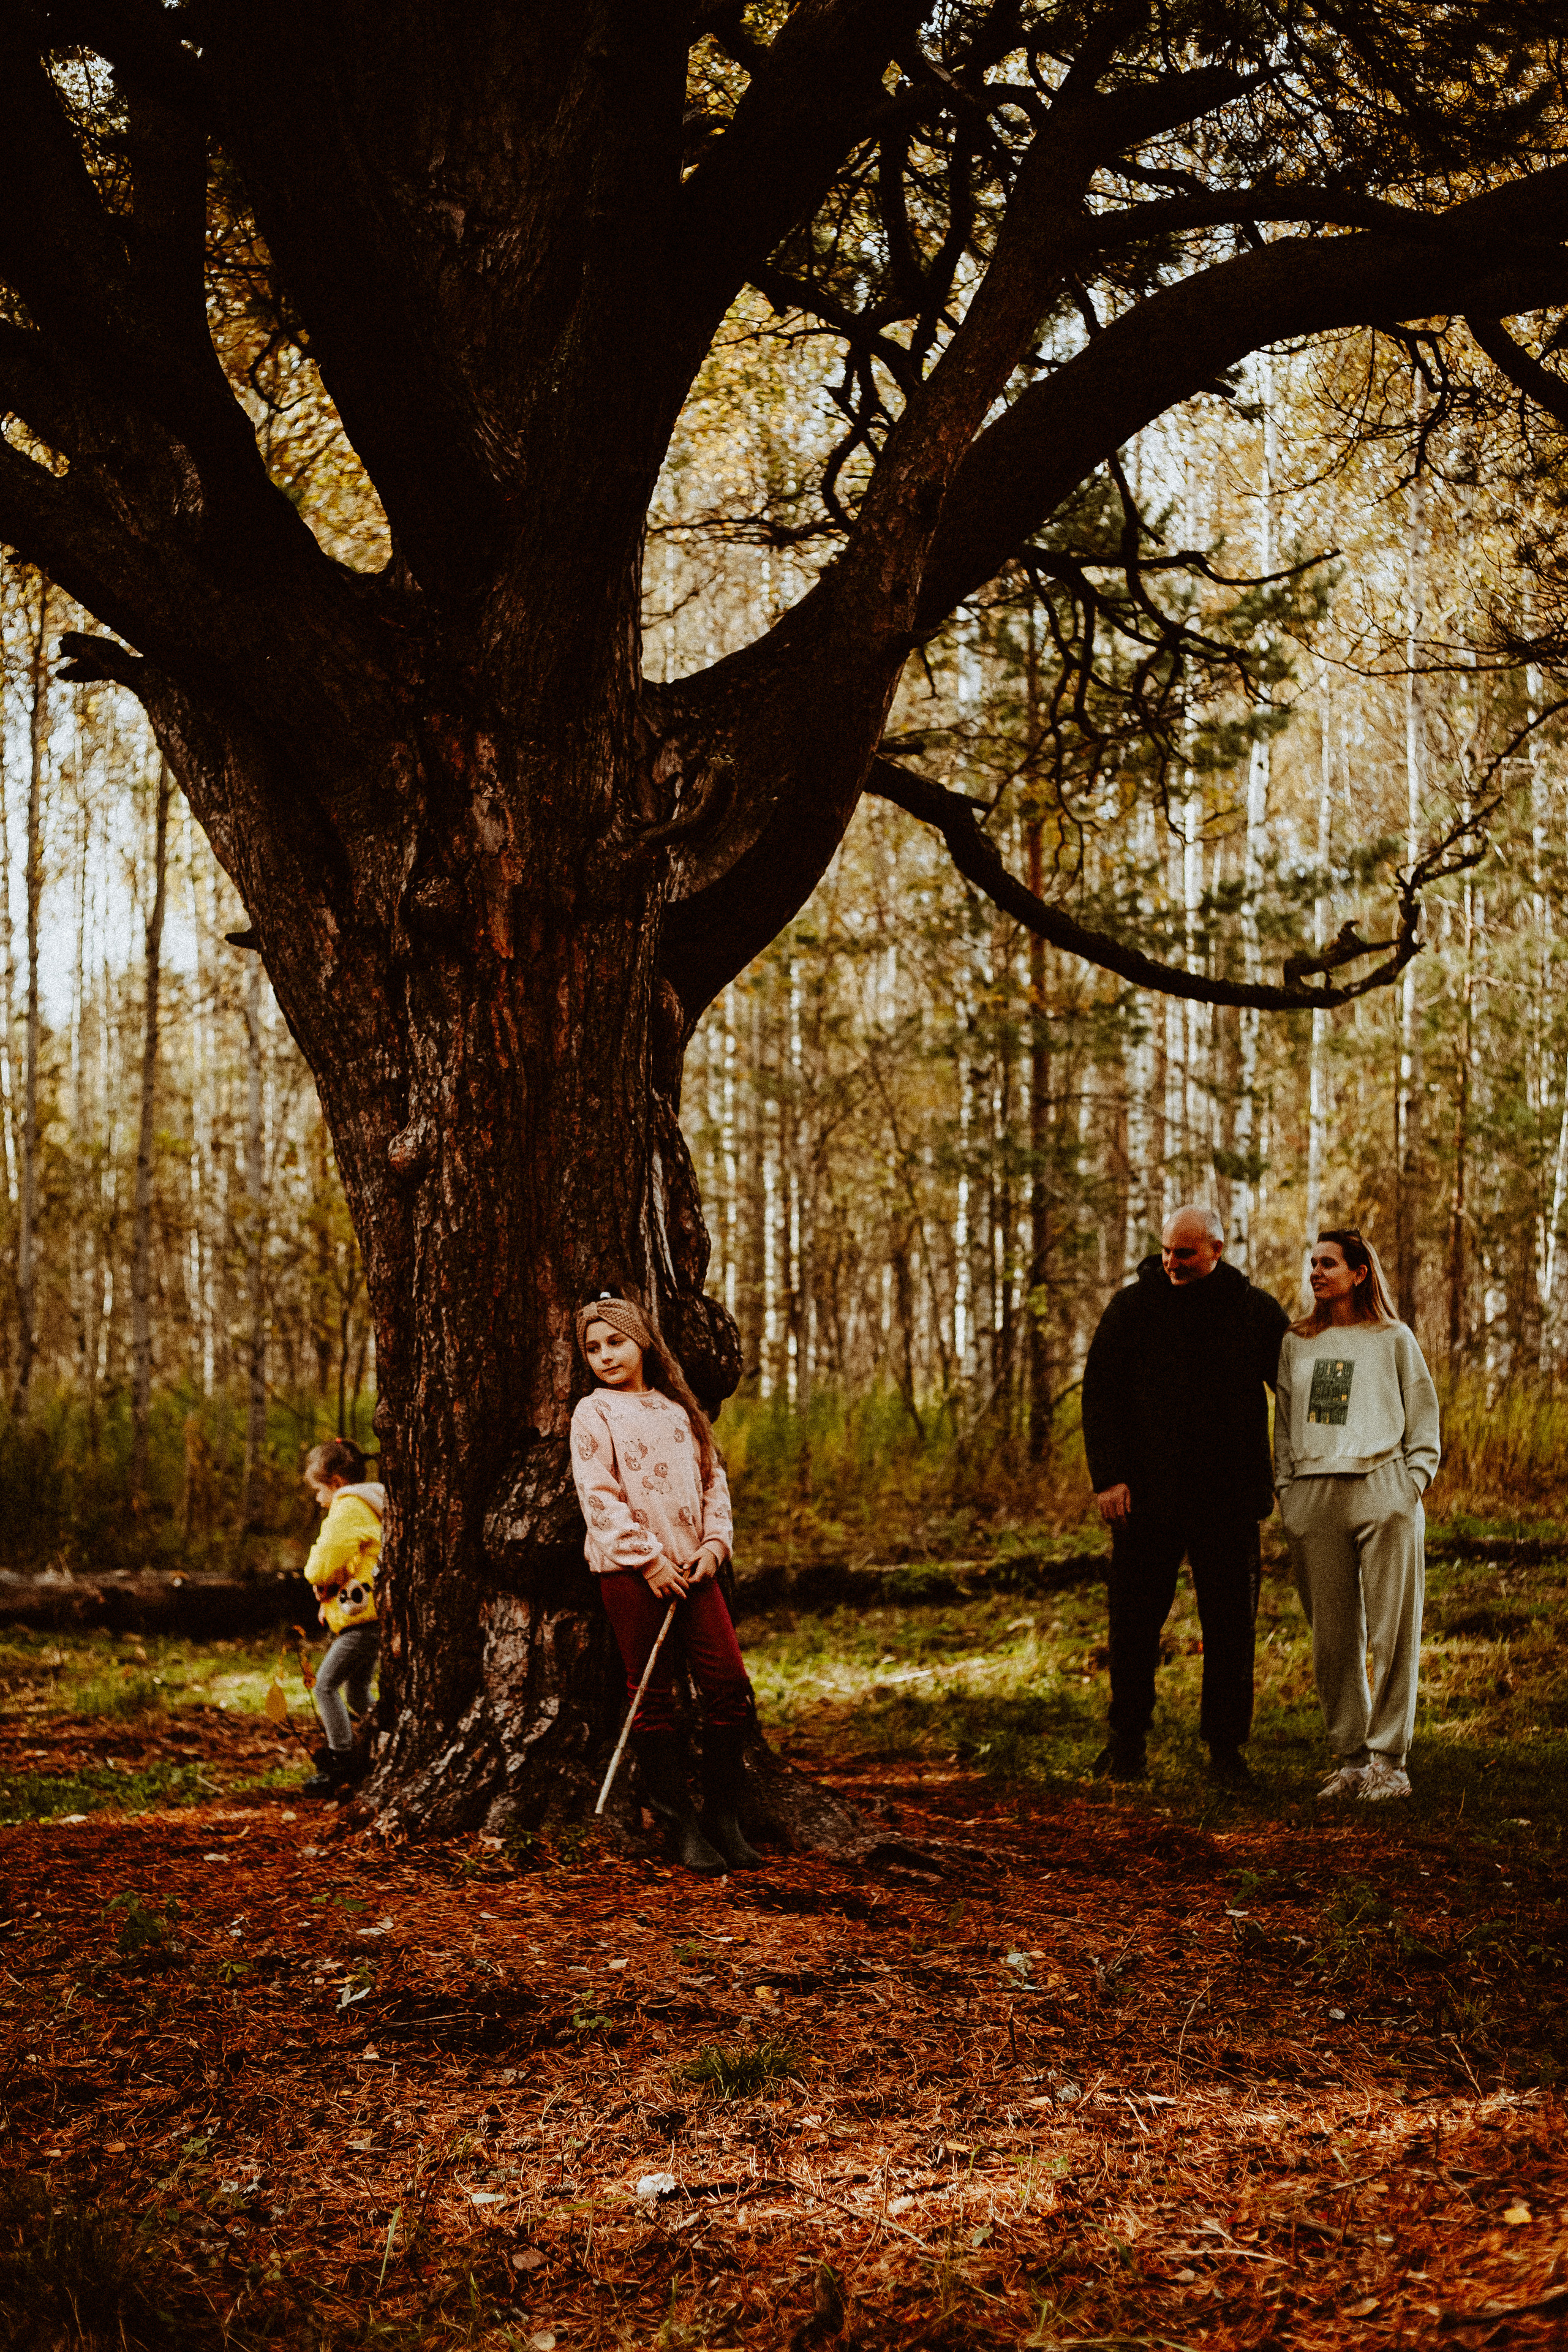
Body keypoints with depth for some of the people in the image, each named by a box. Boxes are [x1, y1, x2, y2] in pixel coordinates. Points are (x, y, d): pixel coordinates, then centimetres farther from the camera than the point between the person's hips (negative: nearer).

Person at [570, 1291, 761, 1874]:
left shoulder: (678, 1410, 16)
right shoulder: (594, 1413, 1)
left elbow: (712, 1478, 17)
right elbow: (598, 1497, -7)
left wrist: (715, 1542, 0)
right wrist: (647, 1559, -14)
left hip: (690, 1568, 4)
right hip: (628, 1569, -4)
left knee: (730, 1684, -3)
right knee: (653, 1697, 1)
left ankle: (722, 1816, 9)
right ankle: (680, 1827, 8)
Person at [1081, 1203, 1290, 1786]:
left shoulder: (1258, 1313, 4)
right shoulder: (1132, 1309, 1)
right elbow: (1100, 1394, 0)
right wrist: (1108, 1477, -9)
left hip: (1228, 1498, 1)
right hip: (1146, 1493, 0)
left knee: (1231, 1622, 3)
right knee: (1134, 1619, 5)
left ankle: (1226, 1748, 13)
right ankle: (1128, 1742, 19)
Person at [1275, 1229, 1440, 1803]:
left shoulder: (1394, 1339, 8)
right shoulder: (1297, 1343, 16)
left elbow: (1425, 1422, 8)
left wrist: (1412, 1484, -4)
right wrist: (1286, 1492, 8)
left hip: (1383, 1495, -3)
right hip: (1313, 1498, 3)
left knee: (1392, 1634, -5)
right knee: (1332, 1638, 2)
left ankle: (1387, 1759, 0)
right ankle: (1348, 1757, 8)